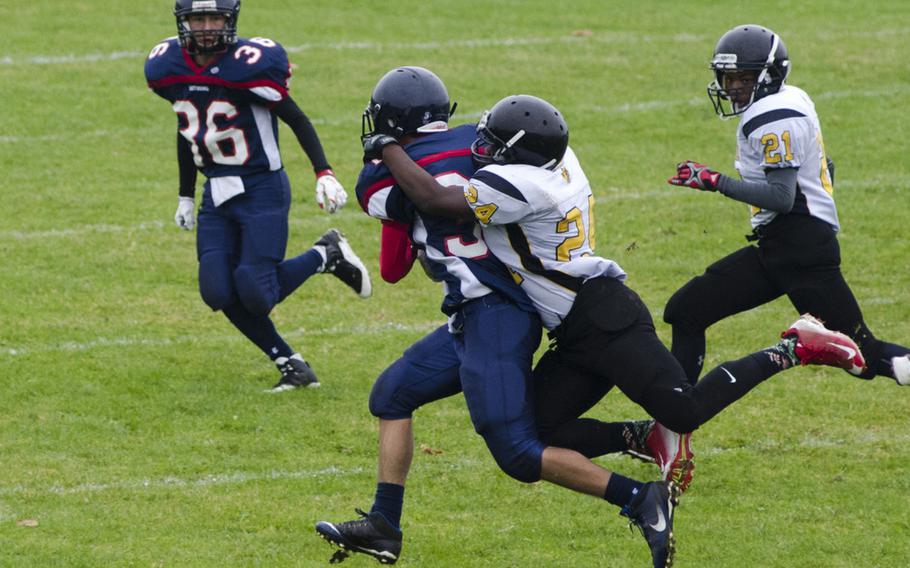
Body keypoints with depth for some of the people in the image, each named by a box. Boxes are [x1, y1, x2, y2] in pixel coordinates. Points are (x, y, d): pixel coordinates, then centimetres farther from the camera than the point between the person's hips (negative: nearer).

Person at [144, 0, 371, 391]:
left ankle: (326, 255, 13)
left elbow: (296, 119, -10)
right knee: (218, 293, -7)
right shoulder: (169, 68, 1)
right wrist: (185, 196, 21)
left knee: (255, 294, -14)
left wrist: (324, 174, -18)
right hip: (217, 194, 6)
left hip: (262, 189, -6)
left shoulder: (248, 65, -18)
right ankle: (290, 364, 9)